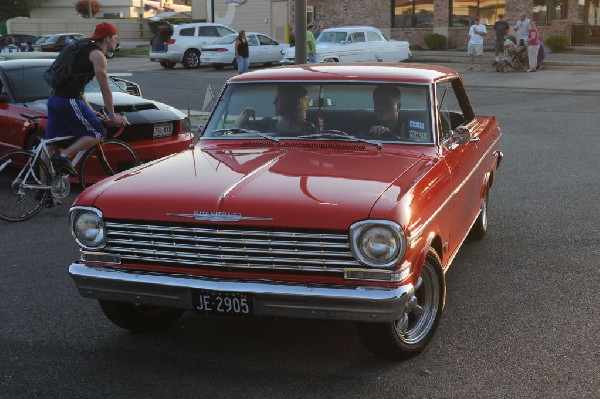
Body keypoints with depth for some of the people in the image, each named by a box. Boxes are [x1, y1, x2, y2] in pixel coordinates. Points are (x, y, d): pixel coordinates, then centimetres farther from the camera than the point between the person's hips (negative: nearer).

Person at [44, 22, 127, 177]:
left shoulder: (85, 50, 24)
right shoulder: (98, 55, -5)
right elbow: (105, 91, -6)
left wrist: (89, 110, 29)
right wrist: (113, 117, 2)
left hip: (54, 99, 10)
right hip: (68, 101, -10)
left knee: (51, 145, 9)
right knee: (98, 133, -2)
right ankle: (63, 156, -13)